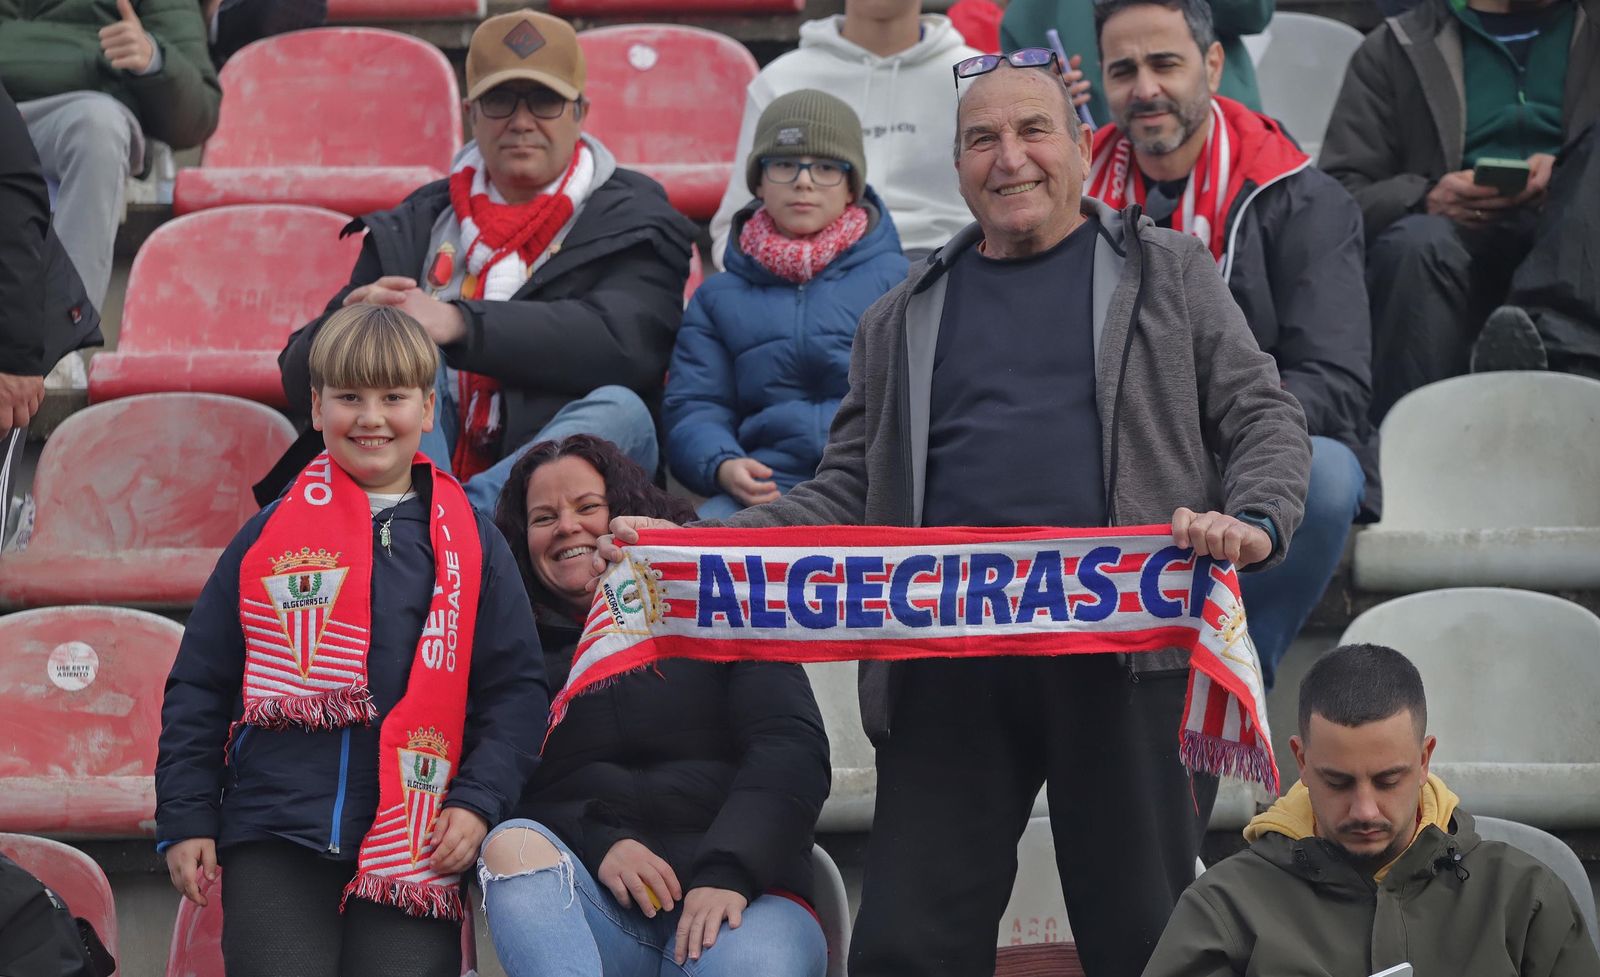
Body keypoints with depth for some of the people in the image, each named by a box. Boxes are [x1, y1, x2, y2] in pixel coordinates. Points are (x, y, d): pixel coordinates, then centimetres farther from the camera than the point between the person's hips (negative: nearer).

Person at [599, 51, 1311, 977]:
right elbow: (849, 492, 17)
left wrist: (1255, 523, -13)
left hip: (1127, 648, -2)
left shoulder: (1168, 270, 14)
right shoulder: (902, 320, 20)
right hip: (950, 672, 2)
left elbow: (1266, 417, 9)